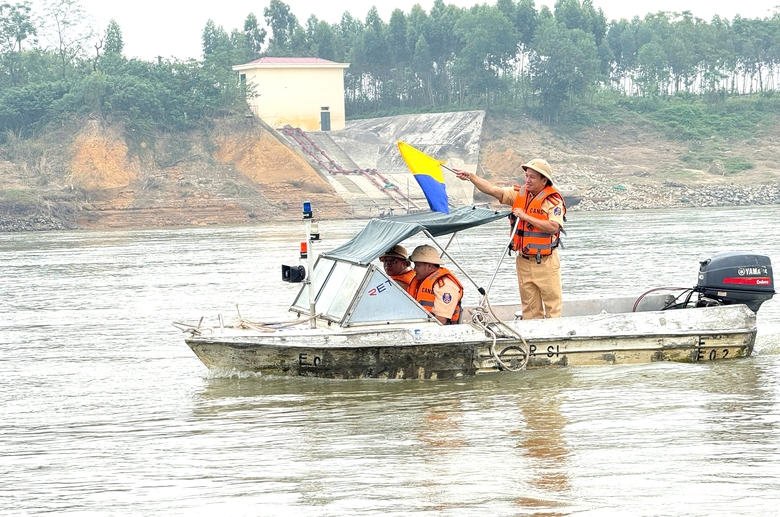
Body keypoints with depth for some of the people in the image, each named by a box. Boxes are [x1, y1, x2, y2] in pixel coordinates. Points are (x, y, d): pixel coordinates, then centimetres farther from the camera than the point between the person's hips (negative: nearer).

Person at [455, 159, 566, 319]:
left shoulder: (553, 200, -9)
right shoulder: (519, 194, 6)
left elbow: (553, 227, -22)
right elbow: (493, 190, 1)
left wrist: (526, 217, -20)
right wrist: (470, 177, -9)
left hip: (546, 262, -5)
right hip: (524, 262, 5)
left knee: (552, 306, -3)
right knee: (530, 309, 9)